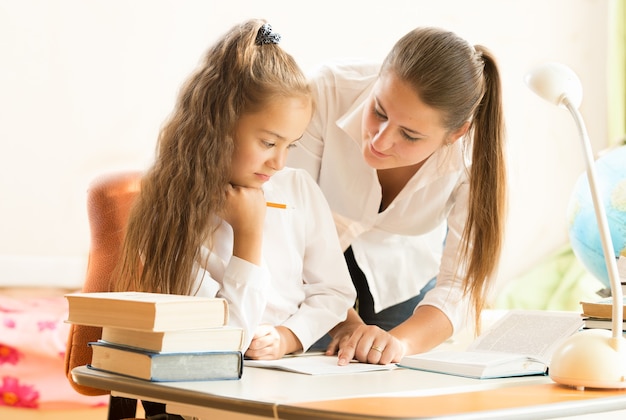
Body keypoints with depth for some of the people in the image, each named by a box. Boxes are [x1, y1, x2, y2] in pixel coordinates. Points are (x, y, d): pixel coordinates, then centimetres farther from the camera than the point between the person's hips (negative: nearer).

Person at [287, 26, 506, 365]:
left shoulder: (475, 152, -29)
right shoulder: (327, 92, -34)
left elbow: (461, 285, -26)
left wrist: (400, 341, -45)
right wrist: (345, 322, -36)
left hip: (404, 276, 1)